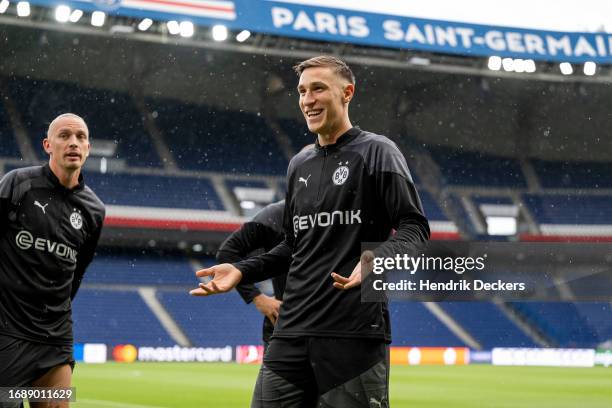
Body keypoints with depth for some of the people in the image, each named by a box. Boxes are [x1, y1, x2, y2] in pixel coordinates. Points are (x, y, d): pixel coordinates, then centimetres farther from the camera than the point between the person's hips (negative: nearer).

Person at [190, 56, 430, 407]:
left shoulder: (376, 152, 0)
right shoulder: (299, 165, 20)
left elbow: (415, 227, -7)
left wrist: (376, 258, -27)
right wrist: (242, 271, 14)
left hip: (355, 334, -6)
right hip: (292, 332, 6)